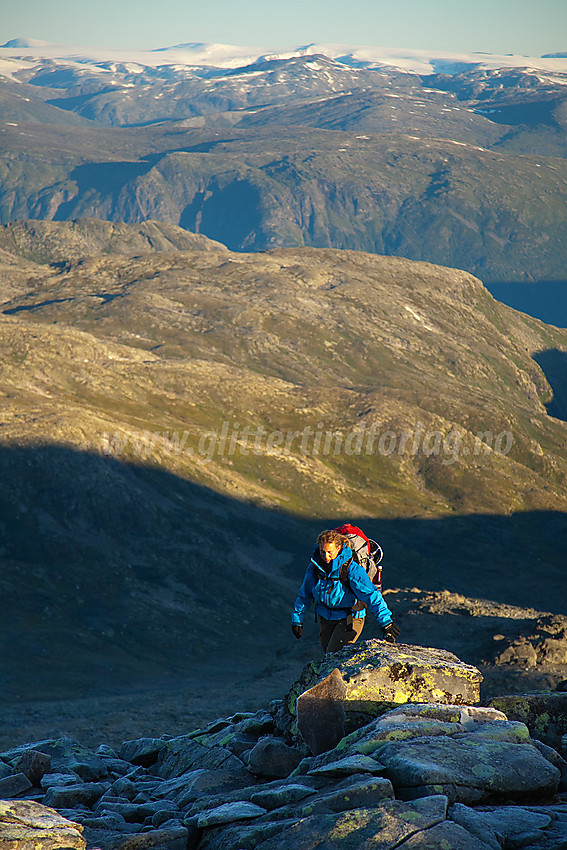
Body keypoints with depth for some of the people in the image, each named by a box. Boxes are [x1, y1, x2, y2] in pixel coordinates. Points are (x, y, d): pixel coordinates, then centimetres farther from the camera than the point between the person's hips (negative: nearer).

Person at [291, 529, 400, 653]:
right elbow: (305, 594, 9)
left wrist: (386, 622, -37)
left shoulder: (351, 568, -23)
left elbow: (371, 594, -29)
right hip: (325, 618, 6)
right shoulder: (315, 566, -7)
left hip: (349, 618, -6)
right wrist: (297, 619, 13)